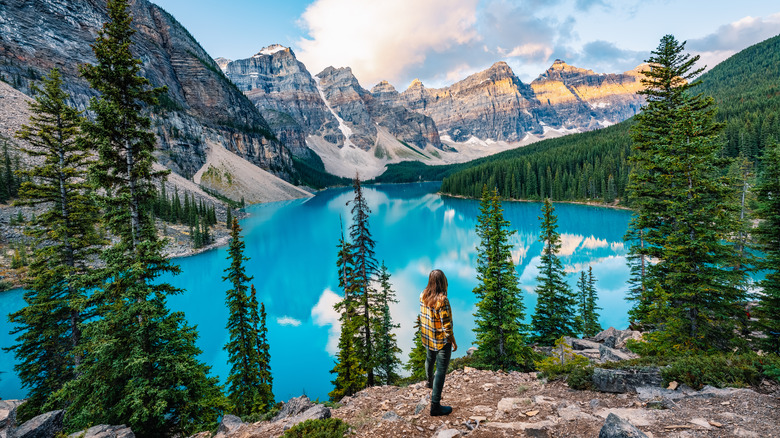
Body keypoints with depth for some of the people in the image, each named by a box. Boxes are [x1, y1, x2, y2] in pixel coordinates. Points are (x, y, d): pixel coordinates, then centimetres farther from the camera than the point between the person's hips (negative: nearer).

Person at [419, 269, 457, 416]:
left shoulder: (423, 295, -8)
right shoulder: (442, 300, -29)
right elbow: (446, 325, -23)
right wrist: (454, 342, -11)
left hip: (427, 337, 8)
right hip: (441, 340, -8)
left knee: (430, 359, 32)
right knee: (441, 370, 2)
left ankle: (430, 382, 59)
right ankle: (435, 406, 7)